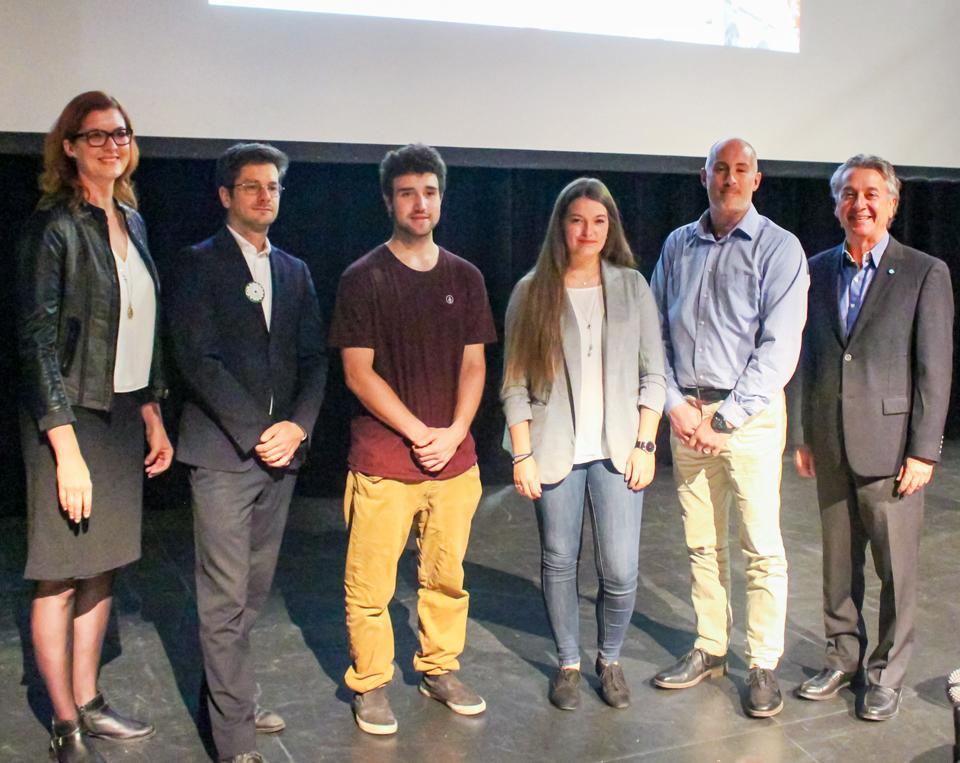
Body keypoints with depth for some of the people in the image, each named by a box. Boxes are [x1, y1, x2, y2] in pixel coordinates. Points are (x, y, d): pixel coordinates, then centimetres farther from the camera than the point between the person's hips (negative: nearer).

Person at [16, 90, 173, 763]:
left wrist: (154, 416, 12)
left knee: (103, 568, 14)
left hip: (125, 415, 7)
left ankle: (88, 702, 29)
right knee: (60, 578, 3)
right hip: (71, 419, -7)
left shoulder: (131, 222, 12)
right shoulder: (54, 226, -10)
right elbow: (38, 339, -14)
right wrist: (67, 450, -18)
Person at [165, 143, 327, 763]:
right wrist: (257, 433, -14)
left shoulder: (295, 271, 16)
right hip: (222, 452, -5)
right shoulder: (198, 264, -1)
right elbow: (199, 359, -10)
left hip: (282, 450, 6)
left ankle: (228, 691, 27)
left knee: (255, 589, 12)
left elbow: (314, 358, 11)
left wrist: (296, 427, -5)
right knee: (225, 597, -3)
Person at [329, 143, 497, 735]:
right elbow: (358, 373, -5)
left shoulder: (464, 277, 10)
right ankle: (370, 686, 20)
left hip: (454, 459, 4)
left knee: (447, 576, 12)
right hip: (383, 459, -3)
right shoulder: (364, 279, -1)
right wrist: (419, 432, -11)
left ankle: (440, 669, 31)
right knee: (370, 585, 2)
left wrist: (453, 434, -5)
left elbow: (474, 364, 9)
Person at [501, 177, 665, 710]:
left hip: (617, 448, 1)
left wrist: (645, 445, -2)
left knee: (620, 570, -2)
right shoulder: (532, 292, 2)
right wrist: (523, 455, -5)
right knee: (559, 563, 9)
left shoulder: (632, 287, 5)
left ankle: (610, 660, 25)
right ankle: (568, 663, 29)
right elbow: (516, 383, 0)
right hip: (555, 451, 0)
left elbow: (652, 374, 5)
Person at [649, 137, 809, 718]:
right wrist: (677, 404, -4)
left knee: (762, 547, -1)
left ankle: (764, 666, 11)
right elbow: (656, 331, 9)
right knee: (702, 544, 11)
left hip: (749, 414, -4)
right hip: (685, 413, 4)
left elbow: (779, 348, -9)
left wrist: (724, 419, -13)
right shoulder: (678, 246, 10)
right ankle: (710, 648, 24)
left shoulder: (779, 248, -2)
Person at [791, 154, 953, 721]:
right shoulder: (818, 270, 9)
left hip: (889, 443, -4)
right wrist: (806, 435, 10)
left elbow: (935, 369, -7)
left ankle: (888, 674, 20)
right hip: (831, 445, 4)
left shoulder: (926, 273, -4)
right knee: (839, 562, 14)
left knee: (897, 568, 5)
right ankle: (844, 659, 29)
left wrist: (923, 451, -10)